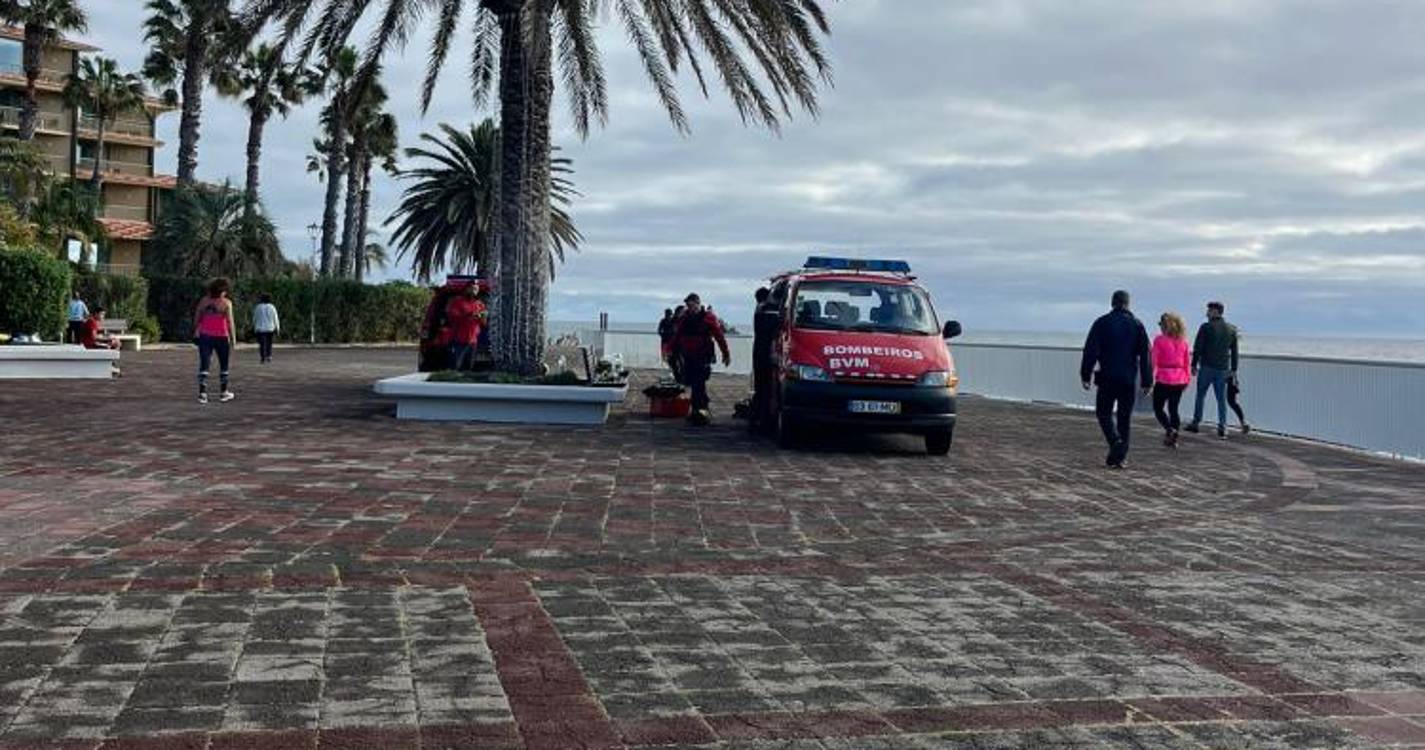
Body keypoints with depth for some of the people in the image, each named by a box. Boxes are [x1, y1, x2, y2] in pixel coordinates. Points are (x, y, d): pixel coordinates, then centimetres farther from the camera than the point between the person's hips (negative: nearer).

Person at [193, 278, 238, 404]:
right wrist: (233, 339, -7)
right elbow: (230, 322, -12)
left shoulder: (204, 301, 3)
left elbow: (196, 319, 9)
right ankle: (224, 393, 19)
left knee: (204, 365, 1)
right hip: (221, 337, -3)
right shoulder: (226, 303, -8)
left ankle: (202, 393, -8)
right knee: (223, 365, 13)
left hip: (205, 336, 3)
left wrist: (196, 331, 23)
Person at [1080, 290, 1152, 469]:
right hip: (1129, 380, 2)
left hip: (1107, 377, -2)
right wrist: (1147, 382, 8)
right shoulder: (1137, 325, 4)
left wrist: (1086, 375, -1)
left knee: (1104, 412, 8)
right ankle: (1121, 457, 9)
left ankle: (1115, 441, -18)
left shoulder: (1102, 323, -2)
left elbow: (1090, 351, -7)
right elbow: (1145, 356, 4)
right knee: (1125, 416, 9)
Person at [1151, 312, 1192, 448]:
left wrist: (1150, 378, -6)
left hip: (1163, 379, -5)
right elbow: (1188, 362, 8)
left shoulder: (1160, 340, -7)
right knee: (1174, 409, 12)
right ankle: (1173, 439, 8)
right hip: (1179, 379, 5)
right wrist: (1188, 379, 15)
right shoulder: (1183, 341, 6)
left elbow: (1154, 361, -10)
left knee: (1158, 408, 8)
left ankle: (1169, 429, -16)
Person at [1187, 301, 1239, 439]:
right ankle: (1222, 427, 0)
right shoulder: (1231, 329, 7)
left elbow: (1197, 348, -9)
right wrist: (1234, 369, 15)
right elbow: (1234, 351, 10)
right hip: (1223, 369, 4)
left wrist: (1194, 365, -2)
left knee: (1201, 395, 10)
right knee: (1221, 398, 6)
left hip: (1207, 367, -4)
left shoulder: (1206, 327, -8)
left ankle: (1196, 423, 15)